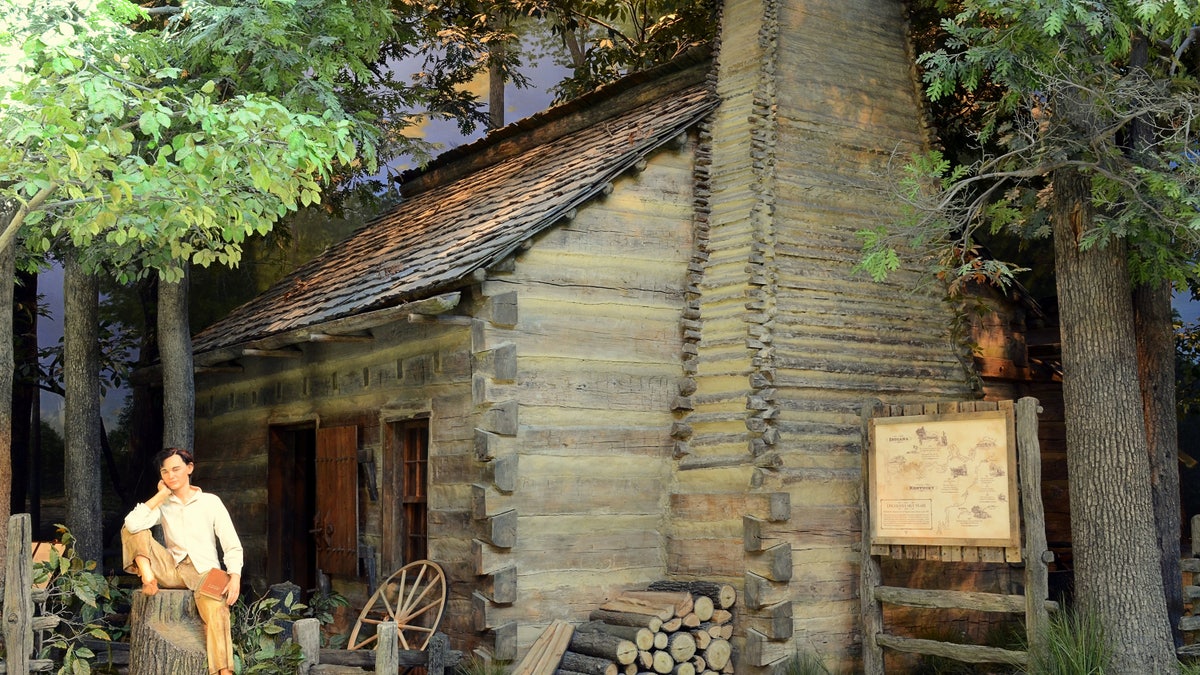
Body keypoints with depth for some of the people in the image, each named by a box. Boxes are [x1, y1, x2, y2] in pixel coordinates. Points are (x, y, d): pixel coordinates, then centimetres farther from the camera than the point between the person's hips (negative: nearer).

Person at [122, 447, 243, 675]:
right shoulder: (162, 505, 9)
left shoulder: (211, 502, 4)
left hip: (204, 571, -3)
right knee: (133, 531, -8)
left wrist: (235, 578, -18)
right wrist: (161, 495, -5)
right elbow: (132, 524, -12)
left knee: (215, 607, -36)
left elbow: (232, 545, -1)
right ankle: (148, 578, -24)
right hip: (172, 570, 3)